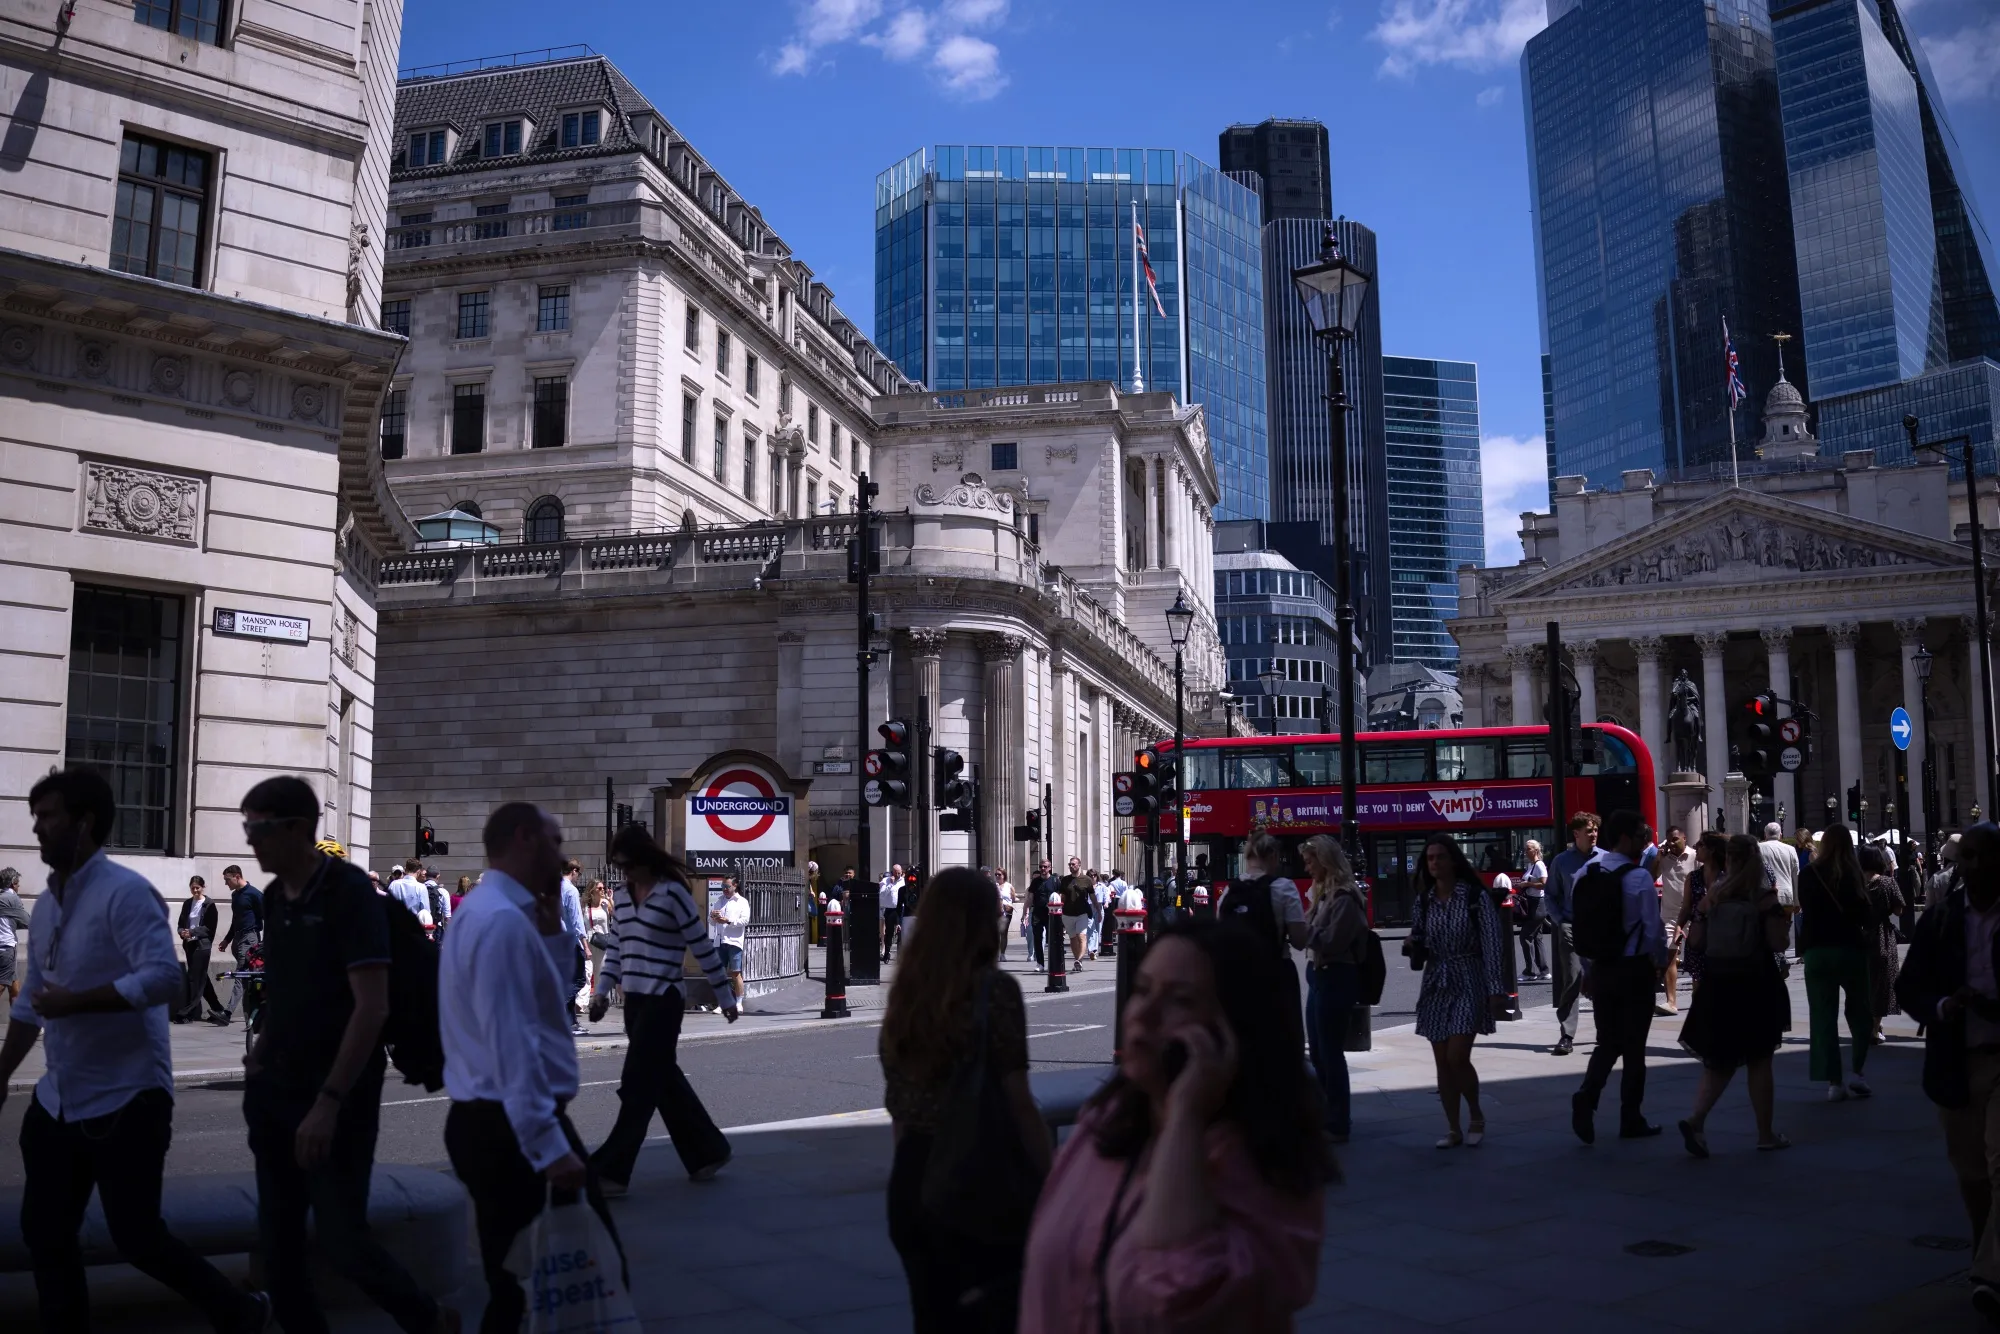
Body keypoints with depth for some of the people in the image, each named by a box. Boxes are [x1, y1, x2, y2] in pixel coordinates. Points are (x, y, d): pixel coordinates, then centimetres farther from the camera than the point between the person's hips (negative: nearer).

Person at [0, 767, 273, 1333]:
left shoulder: (124, 892, -16)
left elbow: (164, 977, -28)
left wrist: (73, 1003, -24)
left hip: (125, 1100, -8)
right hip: (58, 1101, 8)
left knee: (137, 1237, -2)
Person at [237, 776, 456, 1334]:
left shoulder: (348, 891, -14)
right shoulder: (275, 896, 7)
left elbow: (372, 1008, -20)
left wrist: (329, 1102, -23)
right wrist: (262, 1056, 8)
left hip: (335, 1099, -7)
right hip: (276, 1093, 7)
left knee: (340, 1237, -4)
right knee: (278, 1242, 8)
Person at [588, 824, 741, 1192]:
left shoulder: (673, 893, -11)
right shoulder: (623, 898, 10)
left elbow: (703, 948, -7)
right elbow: (614, 949, 18)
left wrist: (726, 997, -3)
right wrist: (602, 991, 5)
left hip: (663, 1001, -8)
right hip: (635, 1001, 8)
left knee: (638, 1085, -6)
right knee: (664, 1081, 12)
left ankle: (611, 1171, -3)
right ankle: (707, 1152, 25)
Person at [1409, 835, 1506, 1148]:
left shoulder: (1475, 896, -5)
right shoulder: (1423, 901, 7)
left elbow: (1491, 944, -8)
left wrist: (1496, 989, -13)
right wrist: (1412, 947, -9)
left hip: (1468, 984, -4)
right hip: (1435, 986, 5)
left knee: (1458, 1057, -11)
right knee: (1442, 1062, 5)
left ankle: (1476, 1116, 13)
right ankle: (1453, 1128, 15)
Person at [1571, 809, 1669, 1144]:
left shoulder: (1584, 874, 3)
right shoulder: (1640, 877, -14)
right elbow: (1653, 927, -13)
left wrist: (1591, 962, 15)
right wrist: (1660, 962, 5)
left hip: (1600, 969, 5)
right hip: (1634, 969, -5)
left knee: (1607, 1041, 14)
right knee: (1633, 1047, 8)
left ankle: (1586, 1097, -9)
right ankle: (1631, 1121, 16)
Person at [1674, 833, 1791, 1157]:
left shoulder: (1709, 896, -1)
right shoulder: (1765, 898, -8)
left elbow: (1695, 943, -1)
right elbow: (1778, 944, -11)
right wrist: (1782, 920, 6)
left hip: (1717, 987, 2)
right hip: (1755, 987, -2)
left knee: (1720, 1061, 11)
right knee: (1759, 1061, 11)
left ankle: (1696, 1119, -9)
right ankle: (1765, 1133, 17)